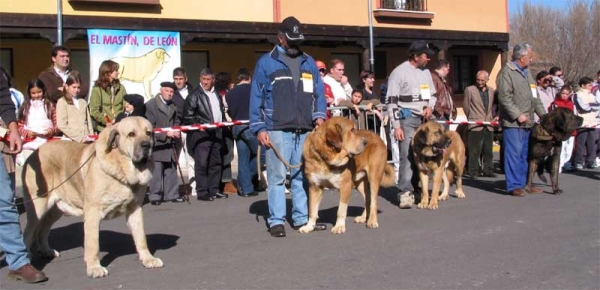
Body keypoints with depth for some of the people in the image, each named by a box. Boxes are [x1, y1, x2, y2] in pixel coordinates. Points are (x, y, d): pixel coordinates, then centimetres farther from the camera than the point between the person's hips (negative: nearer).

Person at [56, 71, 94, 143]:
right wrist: (79, 137, -11)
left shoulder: (83, 102, 21)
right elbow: (61, 125, -5)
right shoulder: (62, 102, 4)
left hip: (86, 140, 4)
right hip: (72, 140, -4)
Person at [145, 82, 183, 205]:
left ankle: (171, 194, 16)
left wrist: (177, 132, -1)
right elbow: (150, 126, -11)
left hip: (170, 144, 7)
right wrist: (165, 133, -18)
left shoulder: (173, 107, 17)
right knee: (156, 171, -7)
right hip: (157, 144, -7)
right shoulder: (151, 105, -6)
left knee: (171, 170, 9)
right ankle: (155, 196, 0)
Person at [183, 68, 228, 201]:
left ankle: (214, 190, 17)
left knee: (216, 162, 10)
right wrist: (197, 125, -15)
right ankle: (202, 192, -4)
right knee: (202, 163, -8)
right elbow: (188, 115, -9)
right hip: (201, 133, -7)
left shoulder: (216, 94, 16)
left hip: (216, 132, 7)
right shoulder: (194, 95, -5)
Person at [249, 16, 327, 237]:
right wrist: (259, 128, -7)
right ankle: (276, 221, 2)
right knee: (277, 177, -4)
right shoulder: (266, 62, 2)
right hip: (277, 130, -4)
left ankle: (302, 218, 16)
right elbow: (256, 98, 0)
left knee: (303, 176, 8)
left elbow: (319, 92, 16)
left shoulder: (309, 62, 15)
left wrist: (319, 115, -2)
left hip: (305, 131, 4)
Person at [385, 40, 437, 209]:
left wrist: (430, 107, 2)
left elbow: (432, 94, 26)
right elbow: (391, 101, -9)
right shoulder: (399, 72, -6)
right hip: (407, 119, -6)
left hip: (423, 119, 6)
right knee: (407, 156, -13)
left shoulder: (426, 72, 15)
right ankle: (405, 193, -13)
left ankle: (414, 188, 14)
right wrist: (396, 126, -14)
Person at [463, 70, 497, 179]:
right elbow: (466, 106, 4)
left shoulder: (491, 91, 13)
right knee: (474, 151, -3)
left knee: (488, 150, 9)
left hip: (489, 126, 5)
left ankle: (488, 170, 17)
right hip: (475, 126, -5)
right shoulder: (469, 90, -1)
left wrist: (494, 117, 9)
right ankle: (473, 172, 3)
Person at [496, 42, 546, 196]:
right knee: (514, 154, -7)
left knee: (525, 155, 11)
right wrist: (518, 115, -17)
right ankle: (514, 186, -2)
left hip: (527, 122, 8)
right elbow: (504, 97, -16)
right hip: (512, 122, -8)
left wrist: (543, 114, 14)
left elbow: (535, 97, 23)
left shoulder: (527, 72, 19)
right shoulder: (506, 72, -8)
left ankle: (524, 184, 18)